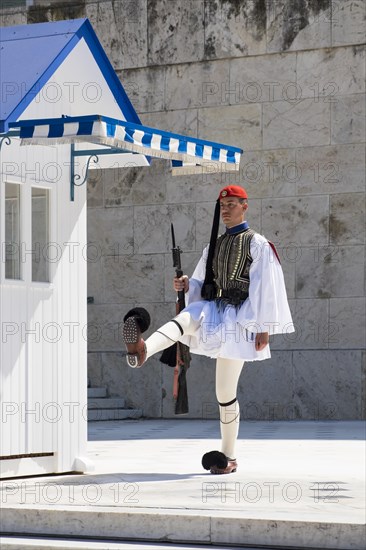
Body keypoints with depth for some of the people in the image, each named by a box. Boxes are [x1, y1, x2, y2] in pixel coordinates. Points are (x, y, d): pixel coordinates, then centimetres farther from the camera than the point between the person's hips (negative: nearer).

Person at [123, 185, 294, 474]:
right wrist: (187, 285, -2)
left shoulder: (258, 244, 1)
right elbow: (202, 283, 21)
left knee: (226, 391, -1)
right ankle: (141, 350, -62)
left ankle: (228, 456, 12)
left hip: (237, 317, -4)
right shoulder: (215, 245, 19)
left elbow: (267, 288, -4)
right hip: (210, 308, 4)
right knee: (184, 319, -33)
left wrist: (265, 328, -10)